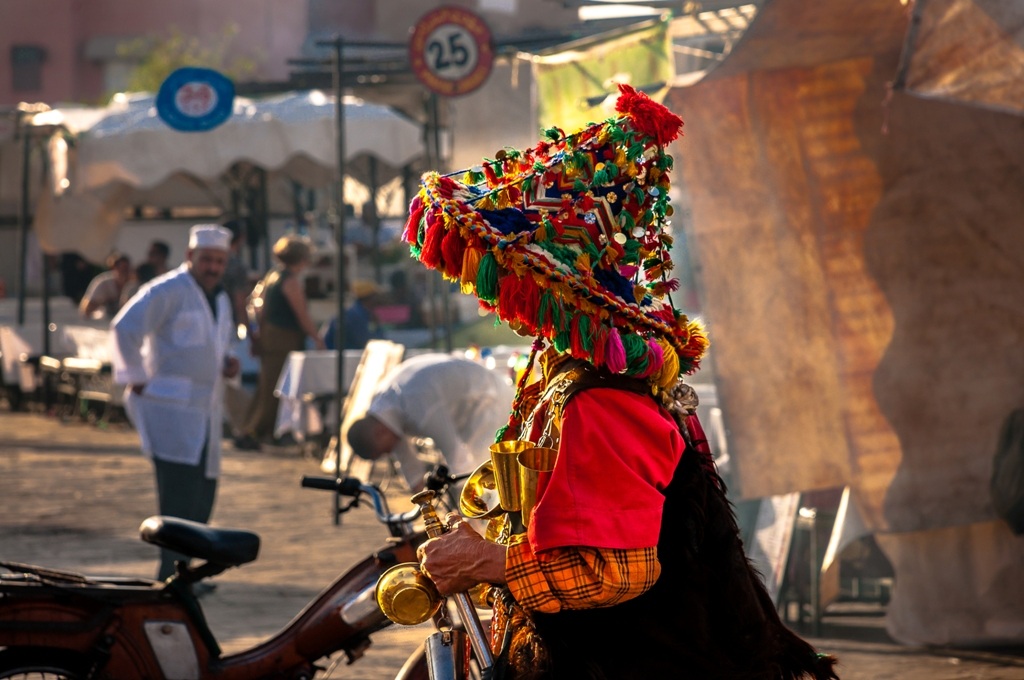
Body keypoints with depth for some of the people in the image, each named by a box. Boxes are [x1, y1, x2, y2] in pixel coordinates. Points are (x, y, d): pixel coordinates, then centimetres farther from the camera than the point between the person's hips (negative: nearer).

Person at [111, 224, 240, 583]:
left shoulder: (220, 301, 19)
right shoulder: (167, 291, -9)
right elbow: (125, 328, -18)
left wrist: (226, 365, 9)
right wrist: (137, 381, -16)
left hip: (204, 412, 9)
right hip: (171, 407, -9)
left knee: (202, 499, 9)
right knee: (181, 496, -15)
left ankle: (176, 571, 19)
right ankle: (172, 576, -14)